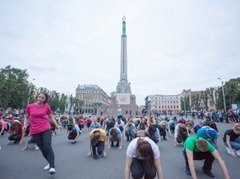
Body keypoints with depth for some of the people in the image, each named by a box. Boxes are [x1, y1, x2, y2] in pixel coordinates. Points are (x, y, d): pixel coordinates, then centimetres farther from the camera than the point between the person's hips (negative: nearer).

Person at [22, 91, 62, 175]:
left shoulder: (47, 106, -3)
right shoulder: (29, 106, -1)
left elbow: (51, 117, 9)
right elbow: (27, 117, 13)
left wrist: (57, 125, 4)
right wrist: (25, 125, -4)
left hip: (46, 129, -2)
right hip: (35, 131, 2)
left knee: (48, 147, -11)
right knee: (42, 149, 13)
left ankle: (52, 167, -4)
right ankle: (50, 163, 33)